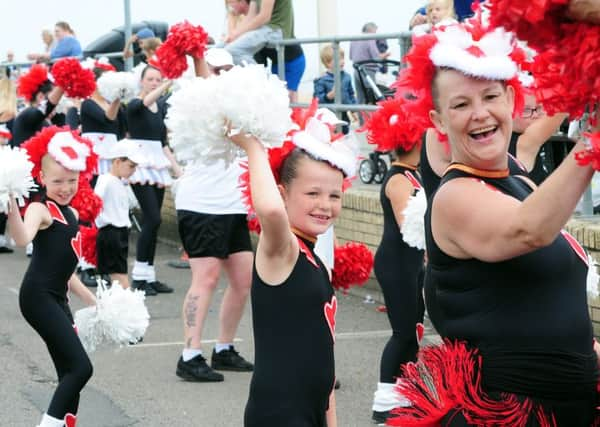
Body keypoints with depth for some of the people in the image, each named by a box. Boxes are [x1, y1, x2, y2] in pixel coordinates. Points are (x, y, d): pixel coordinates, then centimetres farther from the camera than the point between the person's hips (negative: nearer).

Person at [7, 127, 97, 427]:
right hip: (38, 296, -9)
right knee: (80, 368, -16)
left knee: (70, 374, 9)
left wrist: (90, 299, 27)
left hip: (58, 299, 9)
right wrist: (12, 210, -49)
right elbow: (23, 239, -33)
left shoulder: (71, 214, 17)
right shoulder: (40, 210, -9)